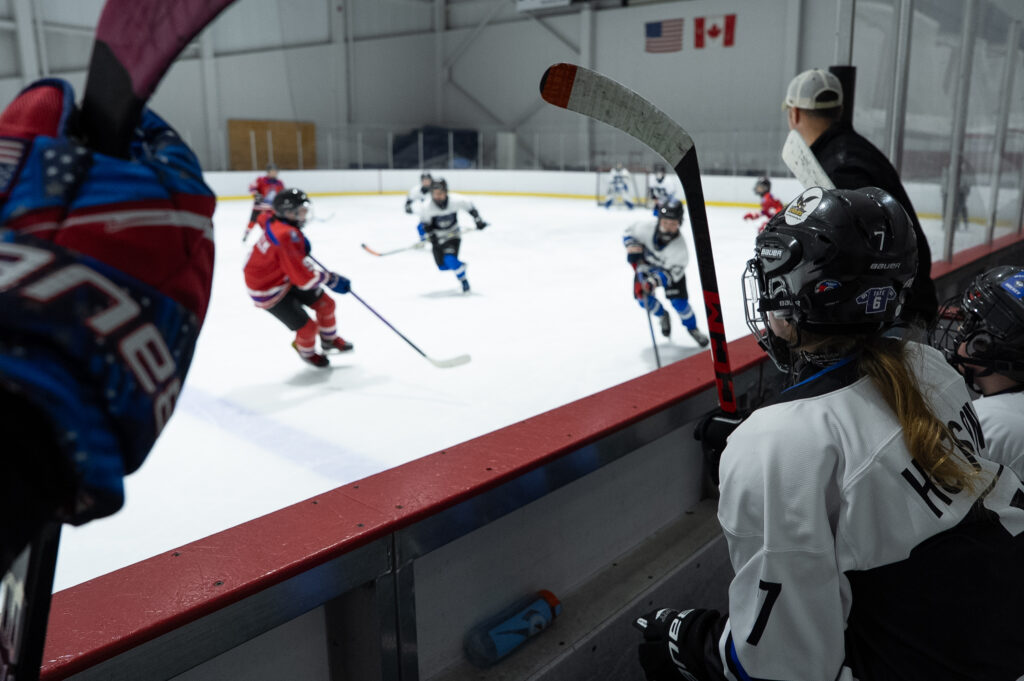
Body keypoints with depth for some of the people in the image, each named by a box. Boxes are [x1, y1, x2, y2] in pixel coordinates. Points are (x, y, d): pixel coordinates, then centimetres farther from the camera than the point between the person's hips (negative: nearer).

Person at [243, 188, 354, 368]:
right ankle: (306, 352, 30)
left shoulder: (275, 220, -10)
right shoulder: (286, 238, -38)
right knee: (307, 327, -5)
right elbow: (303, 278, -39)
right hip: (268, 290, -9)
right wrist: (330, 279, -25)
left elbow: (263, 219, 20)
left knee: (325, 304, 10)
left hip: (286, 277, 10)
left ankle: (329, 339, 36)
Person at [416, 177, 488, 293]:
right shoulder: (426, 207, -22)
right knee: (442, 266, 3)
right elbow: (423, 224, -7)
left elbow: (470, 206, -5)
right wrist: (425, 238, -20)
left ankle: (463, 280, -3)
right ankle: (460, 265, 35)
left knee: (450, 259, -24)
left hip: (453, 235, -2)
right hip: (437, 237, 2)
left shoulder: (456, 200, -24)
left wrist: (478, 221, -1)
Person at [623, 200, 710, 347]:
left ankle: (692, 327, 18)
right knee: (643, 298, -8)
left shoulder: (679, 248, -38)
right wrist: (633, 247, -29)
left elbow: (671, 273, -35)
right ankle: (663, 316, 26)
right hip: (646, 264, 3)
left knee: (679, 301, -13)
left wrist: (655, 281, -51)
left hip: (670, 267, -2)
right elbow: (629, 232, -13)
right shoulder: (647, 226, -33)